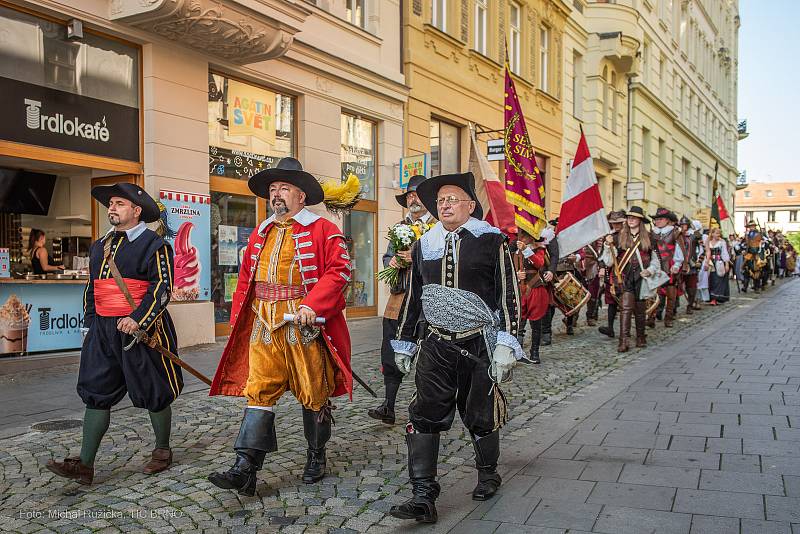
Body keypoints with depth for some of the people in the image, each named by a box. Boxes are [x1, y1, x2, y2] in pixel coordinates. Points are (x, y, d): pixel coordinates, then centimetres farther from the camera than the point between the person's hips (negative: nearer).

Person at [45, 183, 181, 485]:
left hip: (143, 330, -6)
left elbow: (162, 287, -13)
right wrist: (91, 324, 14)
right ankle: (85, 465, 4)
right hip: (104, 330, 7)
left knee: (153, 394, 5)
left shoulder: (154, 244, -6)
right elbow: (92, 288, 22)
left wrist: (138, 319, -22)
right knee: (96, 393, 2)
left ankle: (162, 451, 23)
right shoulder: (99, 246, 16)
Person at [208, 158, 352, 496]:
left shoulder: (322, 230, -1)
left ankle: (316, 456, 25)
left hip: (304, 325, -4)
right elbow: (246, 279, 18)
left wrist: (313, 304, -22)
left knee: (313, 392, 7)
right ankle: (245, 468, -4)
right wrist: (237, 321, 11)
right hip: (264, 325, 5)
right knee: (259, 391, -2)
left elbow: (339, 269, -11)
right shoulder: (260, 234, 18)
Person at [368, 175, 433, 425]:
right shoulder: (400, 226, 17)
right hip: (398, 300, 5)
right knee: (390, 355, 4)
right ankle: (388, 407, 14)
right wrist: (392, 261, -3)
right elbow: (387, 257, 20)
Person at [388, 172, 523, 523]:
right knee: (424, 416, -6)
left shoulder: (491, 241, -4)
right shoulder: (424, 245, 9)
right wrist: (404, 343, 15)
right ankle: (423, 496, -1)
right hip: (435, 346, 3)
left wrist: (506, 345, -13)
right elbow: (413, 297, 15)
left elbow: (508, 294, -6)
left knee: (480, 415, 10)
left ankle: (487, 474, 36)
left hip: (479, 345, -3)